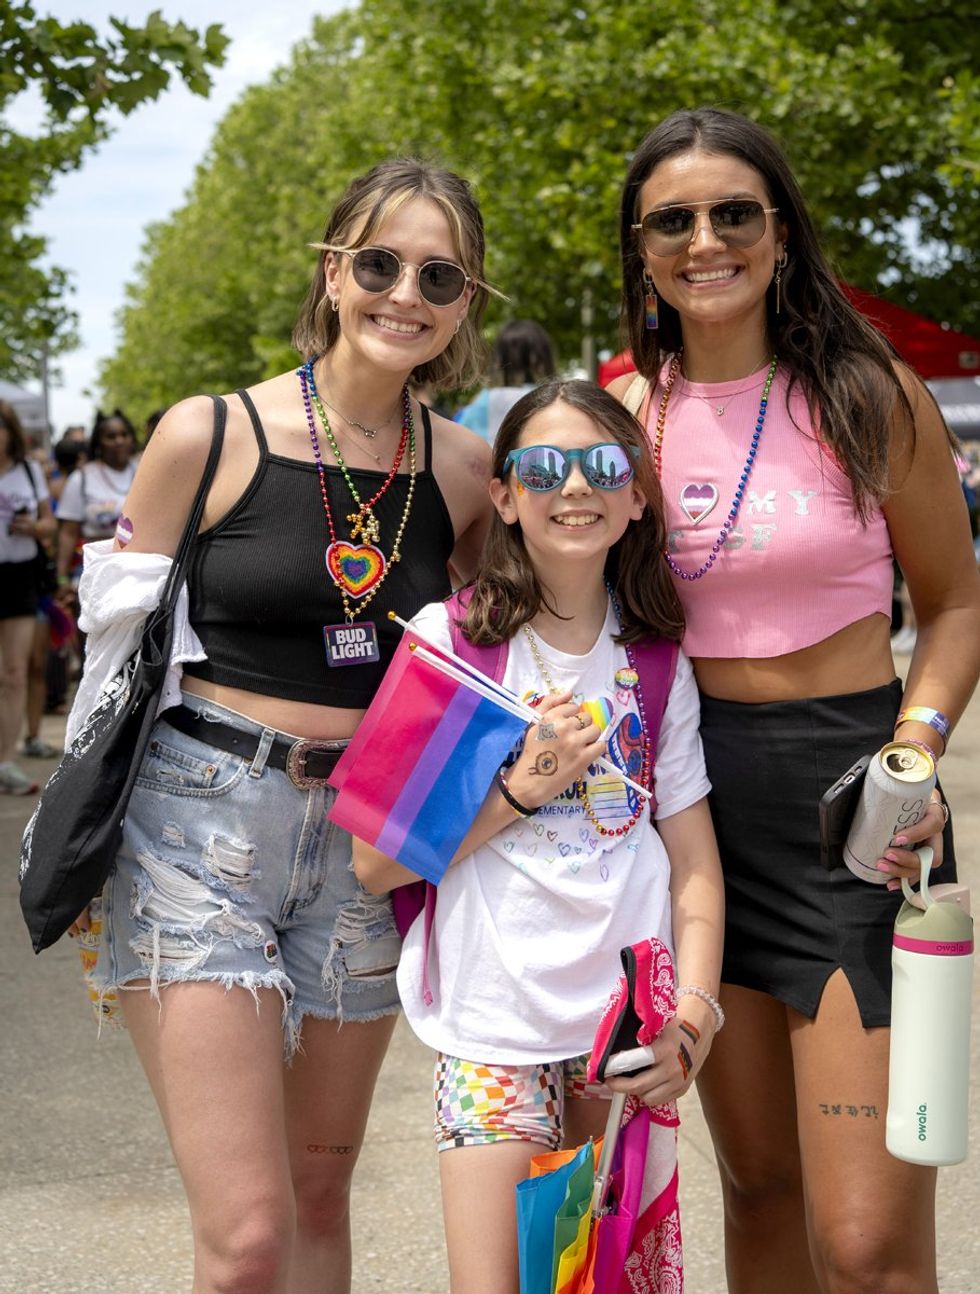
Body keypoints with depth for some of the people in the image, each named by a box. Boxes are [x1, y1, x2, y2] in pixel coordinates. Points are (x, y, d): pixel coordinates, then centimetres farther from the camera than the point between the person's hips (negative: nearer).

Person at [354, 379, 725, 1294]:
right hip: (497, 1021, -3)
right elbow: (374, 863, -6)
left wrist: (690, 1021, -7)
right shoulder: (446, 640, -5)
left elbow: (695, 865, 6)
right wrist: (521, 788, -15)